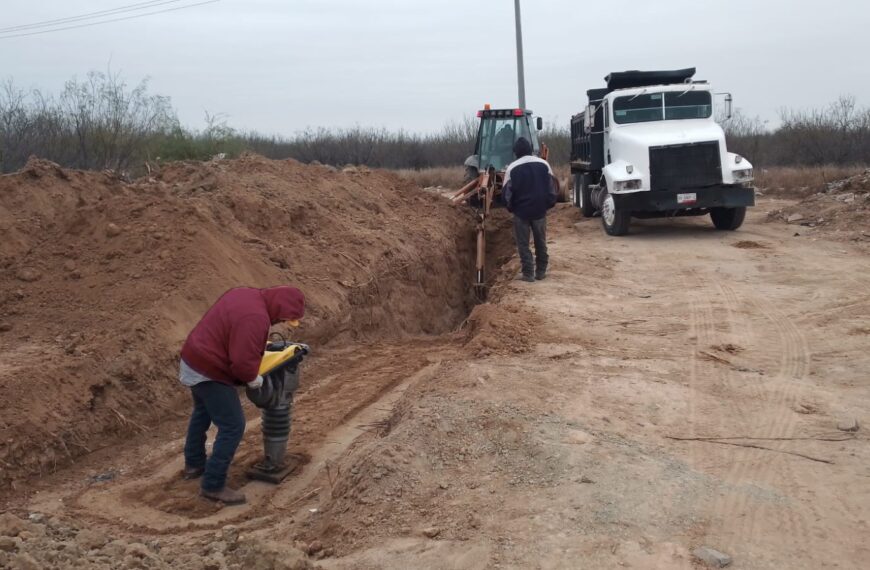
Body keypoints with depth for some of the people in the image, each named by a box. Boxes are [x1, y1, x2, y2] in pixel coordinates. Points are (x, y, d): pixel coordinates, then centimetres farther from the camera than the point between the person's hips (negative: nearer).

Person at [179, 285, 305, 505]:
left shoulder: (246, 295, 3)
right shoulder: (255, 318, -28)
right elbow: (243, 362, -30)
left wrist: (259, 344, 13)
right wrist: (254, 379, -10)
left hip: (193, 359, 11)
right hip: (210, 373, -10)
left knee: (202, 413, 29)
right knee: (233, 427, -2)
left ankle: (194, 464, 48)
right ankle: (213, 485, 6)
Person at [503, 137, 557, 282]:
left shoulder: (512, 168, -6)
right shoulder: (543, 164, 2)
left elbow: (507, 193, -3)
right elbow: (551, 188, 4)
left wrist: (511, 208, 12)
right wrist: (549, 203, 16)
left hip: (521, 211, -3)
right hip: (540, 210, 3)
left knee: (523, 244, 5)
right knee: (541, 242, 16)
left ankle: (528, 273, 1)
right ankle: (541, 271, 20)